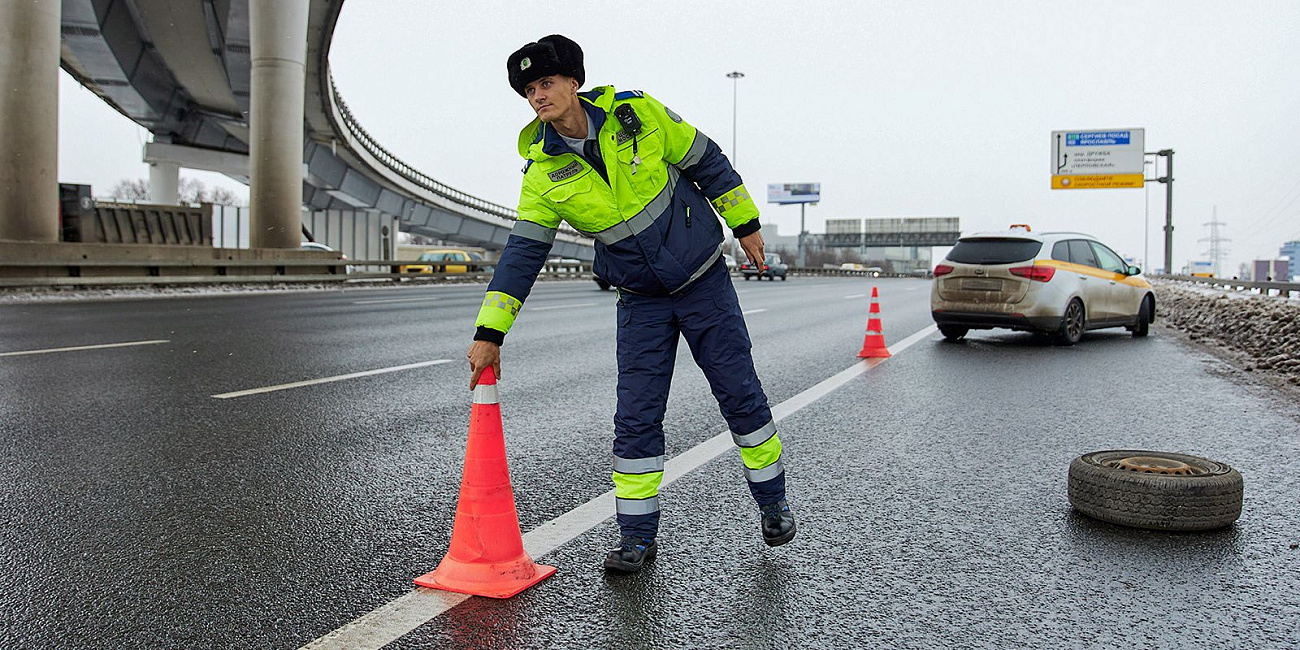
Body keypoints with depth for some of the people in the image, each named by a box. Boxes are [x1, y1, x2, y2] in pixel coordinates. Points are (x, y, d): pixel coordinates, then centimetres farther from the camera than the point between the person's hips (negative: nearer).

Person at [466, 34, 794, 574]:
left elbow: (706, 162, -2)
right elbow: (522, 253, -8)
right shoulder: (544, 172, -9)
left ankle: (772, 501, 27)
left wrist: (745, 224, 4)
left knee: (740, 393, 5)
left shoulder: (636, 113, -13)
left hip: (704, 280, -1)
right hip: (641, 300, 1)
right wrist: (489, 333, -13)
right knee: (636, 416, -3)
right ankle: (638, 535, 12)